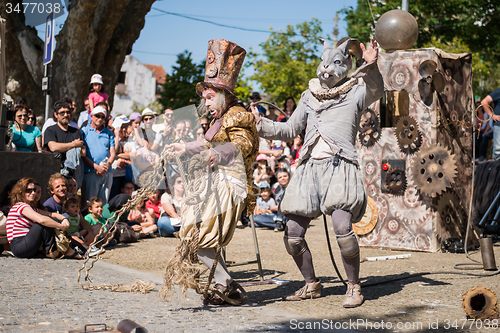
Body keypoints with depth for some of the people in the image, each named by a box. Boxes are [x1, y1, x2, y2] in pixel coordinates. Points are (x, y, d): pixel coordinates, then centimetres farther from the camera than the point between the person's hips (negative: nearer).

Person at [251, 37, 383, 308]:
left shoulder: (354, 94, 7)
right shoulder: (309, 97, 21)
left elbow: (376, 90, -15)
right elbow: (290, 130, 26)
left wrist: (371, 66, -33)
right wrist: (261, 125, 13)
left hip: (339, 167, -5)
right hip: (308, 169, 5)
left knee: (342, 228, -24)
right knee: (293, 236, 1)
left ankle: (354, 288, -5)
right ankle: (311, 285, 22)